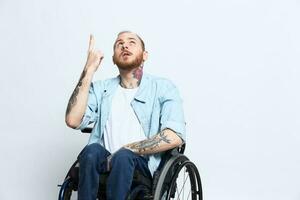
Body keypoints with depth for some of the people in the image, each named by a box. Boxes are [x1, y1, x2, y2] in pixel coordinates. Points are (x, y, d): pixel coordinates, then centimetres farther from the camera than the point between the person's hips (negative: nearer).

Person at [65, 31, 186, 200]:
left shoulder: (163, 87, 5)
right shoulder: (100, 88, 14)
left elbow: (175, 136, -11)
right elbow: (73, 121, -5)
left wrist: (127, 149, -14)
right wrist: (89, 70, -5)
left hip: (145, 165, -2)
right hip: (106, 162, 2)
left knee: (123, 156, -33)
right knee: (92, 150, -30)